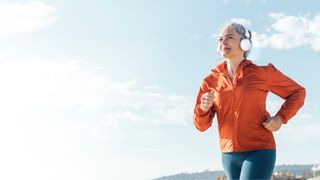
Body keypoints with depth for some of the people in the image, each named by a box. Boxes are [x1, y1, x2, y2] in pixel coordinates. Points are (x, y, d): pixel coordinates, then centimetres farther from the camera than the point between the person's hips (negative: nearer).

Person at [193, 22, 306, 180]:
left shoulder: (262, 73, -4)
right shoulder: (211, 81, 3)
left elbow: (298, 92, 9)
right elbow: (201, 125, 5)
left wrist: (281, 118, -7)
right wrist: (204, 108, -18)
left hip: (259, 152, -4)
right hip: (229, 155, 5)